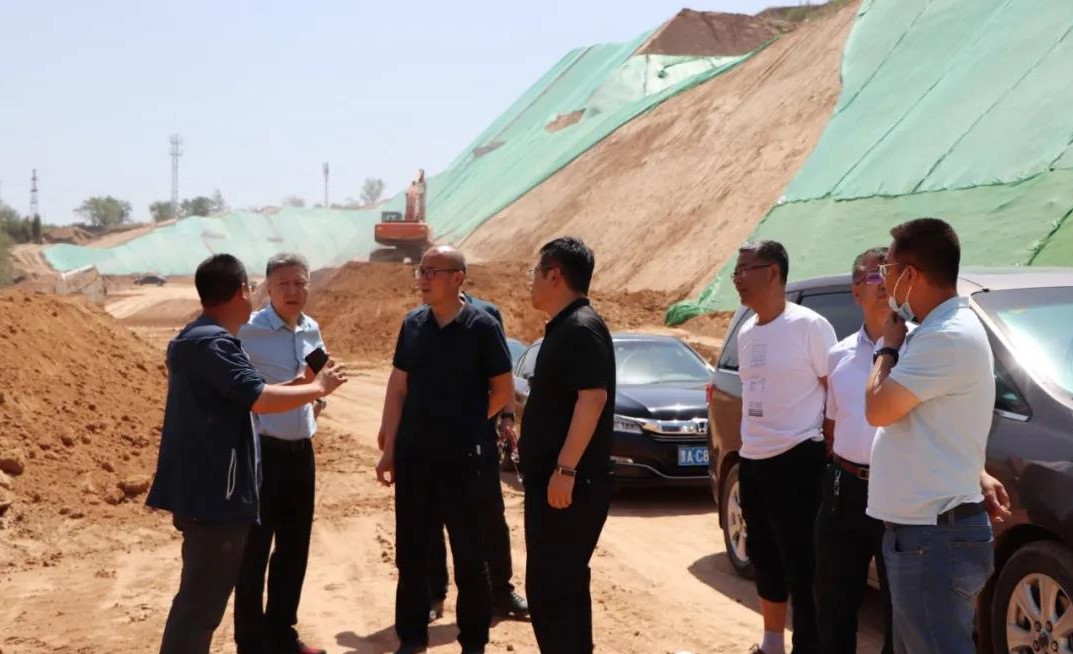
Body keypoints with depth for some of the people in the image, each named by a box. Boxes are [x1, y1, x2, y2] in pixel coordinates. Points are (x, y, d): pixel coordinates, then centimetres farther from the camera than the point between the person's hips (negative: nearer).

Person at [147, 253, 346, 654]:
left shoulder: (194, 338, 14)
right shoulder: (213, 343, -19)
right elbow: (260, 398, -29)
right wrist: (318, 387, -14)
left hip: (202, 488, 11)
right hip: (215, 493, -11)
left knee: (203, 595, 20)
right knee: (201, 601, -6)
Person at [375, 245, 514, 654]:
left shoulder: (482, 327, -8)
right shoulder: (413, 324, 4)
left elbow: (504, 390, -2)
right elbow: (397, 389, 7)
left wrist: (468, 425, 5)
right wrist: (389, 450, 4)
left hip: (463, 460, -4)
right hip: (413, 457, 4)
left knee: (469, 555, 5)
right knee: (411, 553, 11)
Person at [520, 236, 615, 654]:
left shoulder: (581, 328, -15)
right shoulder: (563, 327, 16)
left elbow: (593, 398, -25)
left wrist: (565, 469, -28)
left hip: (570, 483, -10)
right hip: (551, 479, 10)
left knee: (551, 587, -7)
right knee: (560, 583, 16)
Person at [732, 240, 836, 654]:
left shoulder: (809, 326, -11)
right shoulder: (746, 333, 11)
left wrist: (830, 455, -12)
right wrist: (747, 448, 17)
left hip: (797, 461, -8)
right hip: (752, 462, 8)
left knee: (800, 565, -5)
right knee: (764, 559, 17)